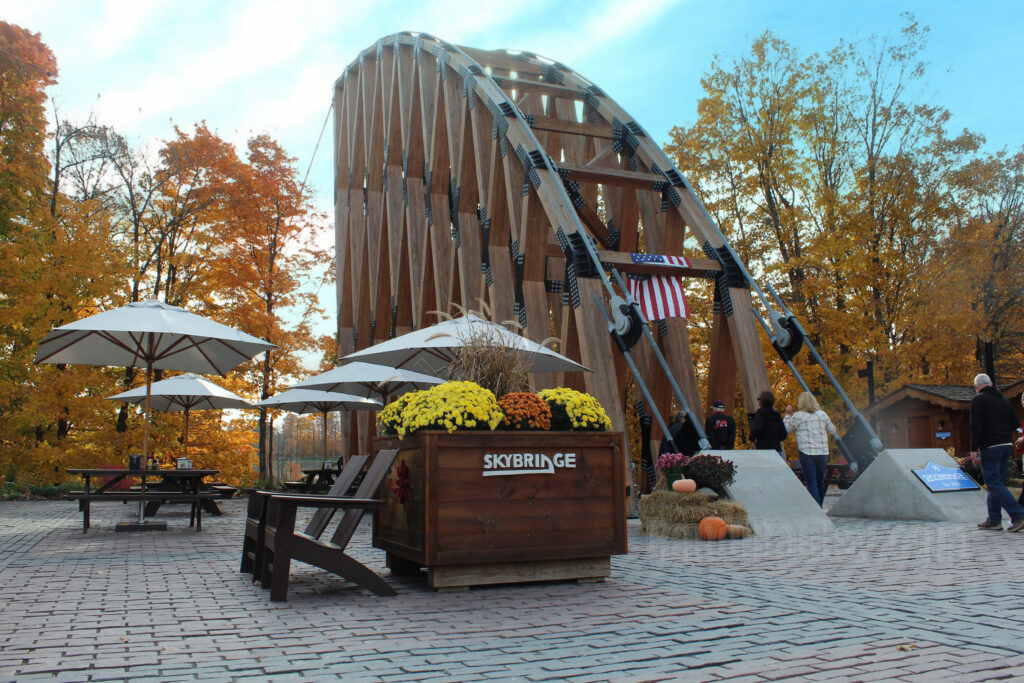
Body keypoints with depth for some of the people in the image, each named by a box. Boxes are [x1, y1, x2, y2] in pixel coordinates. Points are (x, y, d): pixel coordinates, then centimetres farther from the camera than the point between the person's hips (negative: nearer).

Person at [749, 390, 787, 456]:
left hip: (764, 449, -6)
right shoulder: (777, 415, 12)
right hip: (777, 450, 6)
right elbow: (783, 435, 9)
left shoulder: (760, 412, -5)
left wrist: (752, 438, -4)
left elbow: (757, 428, -22)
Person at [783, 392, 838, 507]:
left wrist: (788, 414, 17)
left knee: (811, 483, -5)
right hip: (822, 453, 4)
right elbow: (832, 430, 21)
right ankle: (820, 507, 27)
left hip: (807, 453, -4)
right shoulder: (823, 415, 9)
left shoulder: (797, 416, -2)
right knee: (820, 481, 16)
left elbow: (786, 429, 9)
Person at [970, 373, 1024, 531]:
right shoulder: (1004, 399, 15)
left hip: (990, 447, -8)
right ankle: (994, 520, 15)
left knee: (994, 483, -7)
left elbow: (976, 425, -14)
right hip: (1007, 445, 8)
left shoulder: (979, 399, -7)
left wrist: (974, 447, -12)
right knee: (997, 482, 13)